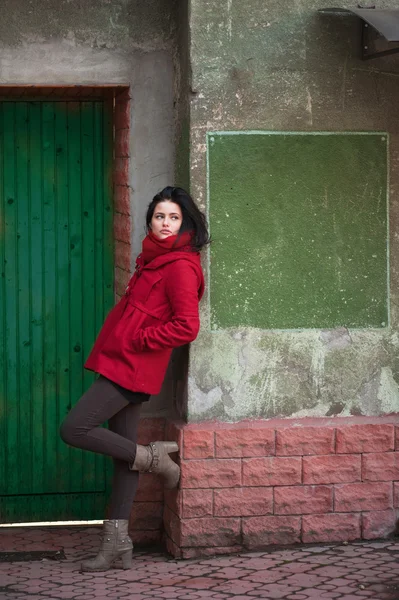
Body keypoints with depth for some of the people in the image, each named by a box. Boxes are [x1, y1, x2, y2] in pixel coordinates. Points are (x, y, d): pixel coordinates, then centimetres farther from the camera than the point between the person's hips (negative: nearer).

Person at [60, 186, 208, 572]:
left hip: (131, 366, -9)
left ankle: (152, 457, 1)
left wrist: (136, 340, -14)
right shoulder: (154, 259, 15)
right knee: (123, 448, 9)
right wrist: (123, 335, 13)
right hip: (124, 366, 9)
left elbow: (186, 327, -21)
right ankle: (117, 543, 12)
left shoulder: (179, 266, -13)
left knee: (74, 430, -12)